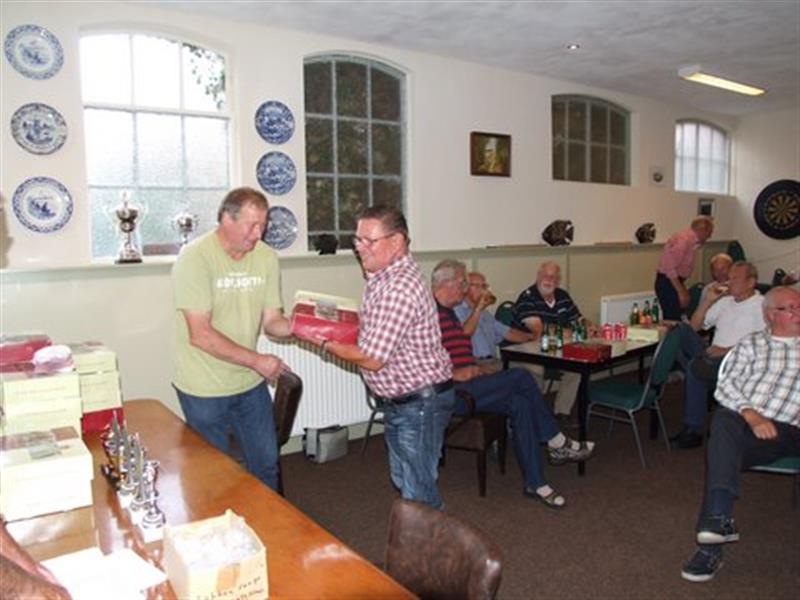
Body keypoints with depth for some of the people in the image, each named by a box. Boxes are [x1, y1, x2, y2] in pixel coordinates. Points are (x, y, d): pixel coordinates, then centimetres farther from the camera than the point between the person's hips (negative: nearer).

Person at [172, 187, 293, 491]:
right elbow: (201, 335, -22)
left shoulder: (266, 257, -1)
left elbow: (271, 320, 1)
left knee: (266, 463, 17)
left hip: (251, 384, 5)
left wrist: (297, 326, -20)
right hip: (204, 389, -5)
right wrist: (257, 360, -22)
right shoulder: (195, 258, -18)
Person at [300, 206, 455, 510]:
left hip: (421, 402, -10)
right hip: (398, 400, 10)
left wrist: (326, 344, -13)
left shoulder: (400, 286, -27)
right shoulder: (383, 275, 7)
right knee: (404, 482, 24)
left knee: (418, 492, 3)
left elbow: (372, 358, -25)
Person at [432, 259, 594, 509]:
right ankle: (556, 443, -1)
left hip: (464, 388, 10)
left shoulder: (449, 313, 22)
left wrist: (475, 370, 12)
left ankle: (535, 483, -9)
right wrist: (454, 373, -20)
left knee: (519, 403, -13)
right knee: (521, 377, -17)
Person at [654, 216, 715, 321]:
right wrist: (681, 292, -21)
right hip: (668, 283, -10)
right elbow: (669, 267, -23)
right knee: (673, 319, -11)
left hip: (675, 281, 10)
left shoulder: (692, 241, 14)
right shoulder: (684, 239, -16)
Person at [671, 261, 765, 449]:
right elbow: (694, 326, 19)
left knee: (695, 366, -33)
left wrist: (726, 350, -21)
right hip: (714, 356, 7)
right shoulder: (725, 301, 19)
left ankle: (694, 430, -23)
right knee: (682, 329, -12)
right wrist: (708, 300, 7)